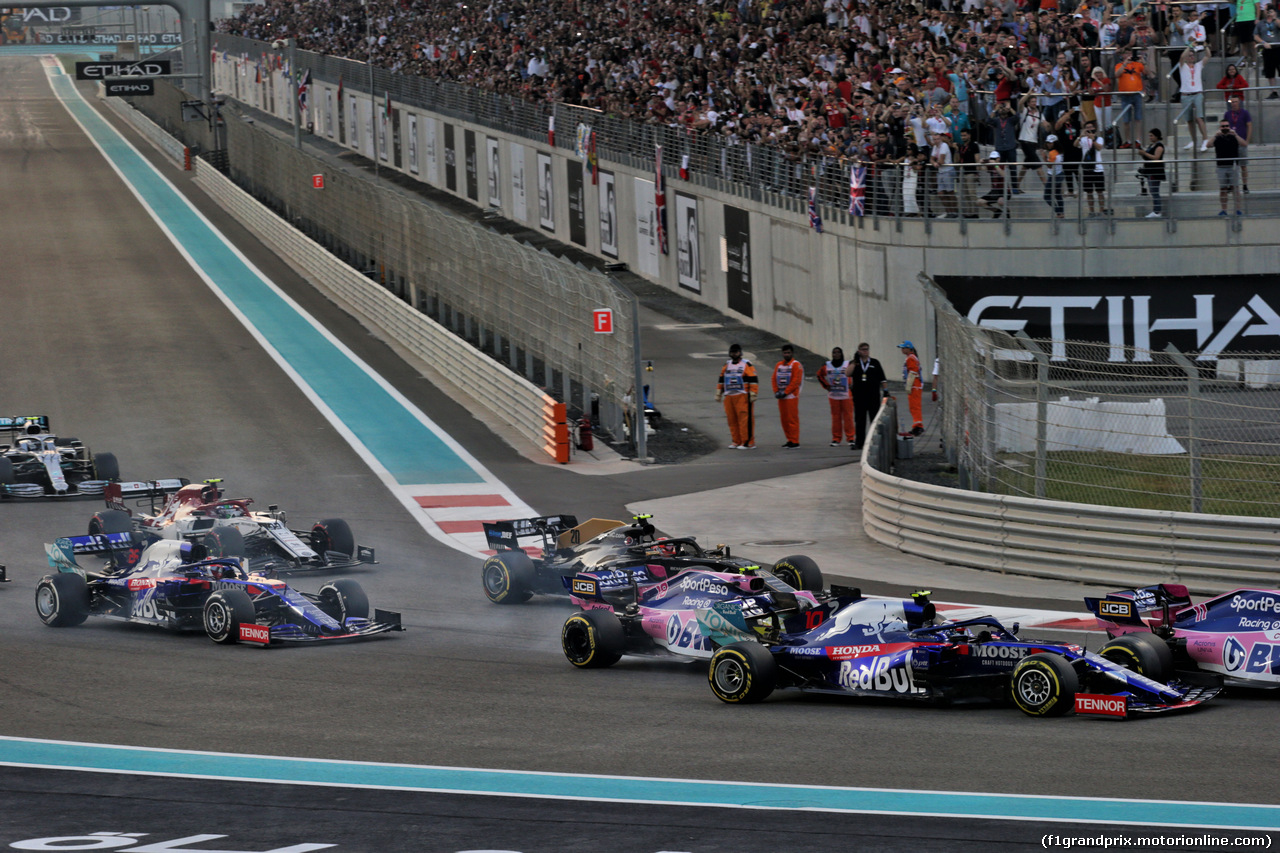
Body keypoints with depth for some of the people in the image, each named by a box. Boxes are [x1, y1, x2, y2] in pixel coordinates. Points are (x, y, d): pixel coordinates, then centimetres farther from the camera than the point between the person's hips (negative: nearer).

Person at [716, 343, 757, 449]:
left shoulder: (746, 365, -2)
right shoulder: (726, 365, 17)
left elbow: (753, 381, -6)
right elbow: (721, 381, 24)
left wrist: (753, 394, -12)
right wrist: (718, 394, 21)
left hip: (742, 397, -6)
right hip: (729, 397, 6)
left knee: (745, 419, -9)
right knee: (732, 420, 6)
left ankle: (748, 442, -7)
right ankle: (737, 441, 14)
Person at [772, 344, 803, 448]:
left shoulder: (796, 365, -6)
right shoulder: (778, 365, 14)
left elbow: (796, 381, -13)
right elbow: (774, 379, 13)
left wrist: (785, 392, -15)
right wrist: (776, 391, -2)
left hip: (791, 396, -7)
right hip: (781, 396, 7)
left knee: (792, 419, -7)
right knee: (783, 419, 8)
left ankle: (795, 441, -4)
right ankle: (790, 440, 16)